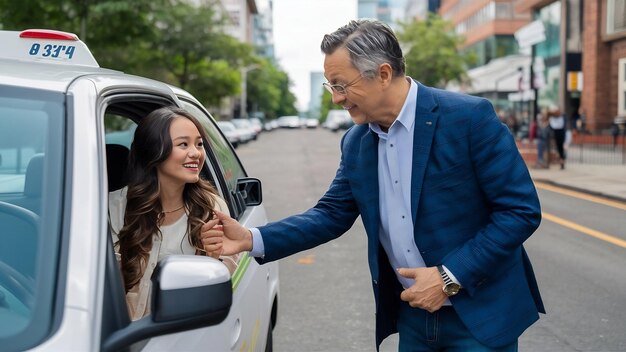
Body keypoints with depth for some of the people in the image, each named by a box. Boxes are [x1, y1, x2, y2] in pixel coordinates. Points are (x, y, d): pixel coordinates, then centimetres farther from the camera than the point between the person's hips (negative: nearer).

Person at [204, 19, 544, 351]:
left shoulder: (470, 117, -16)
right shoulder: (356, 142, 1)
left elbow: (522, 209, -16)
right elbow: (332, 214, 7)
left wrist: (451, 278, -20)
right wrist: (252, 239, -6)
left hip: (480, 313, -5)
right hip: (413, 314, 5)